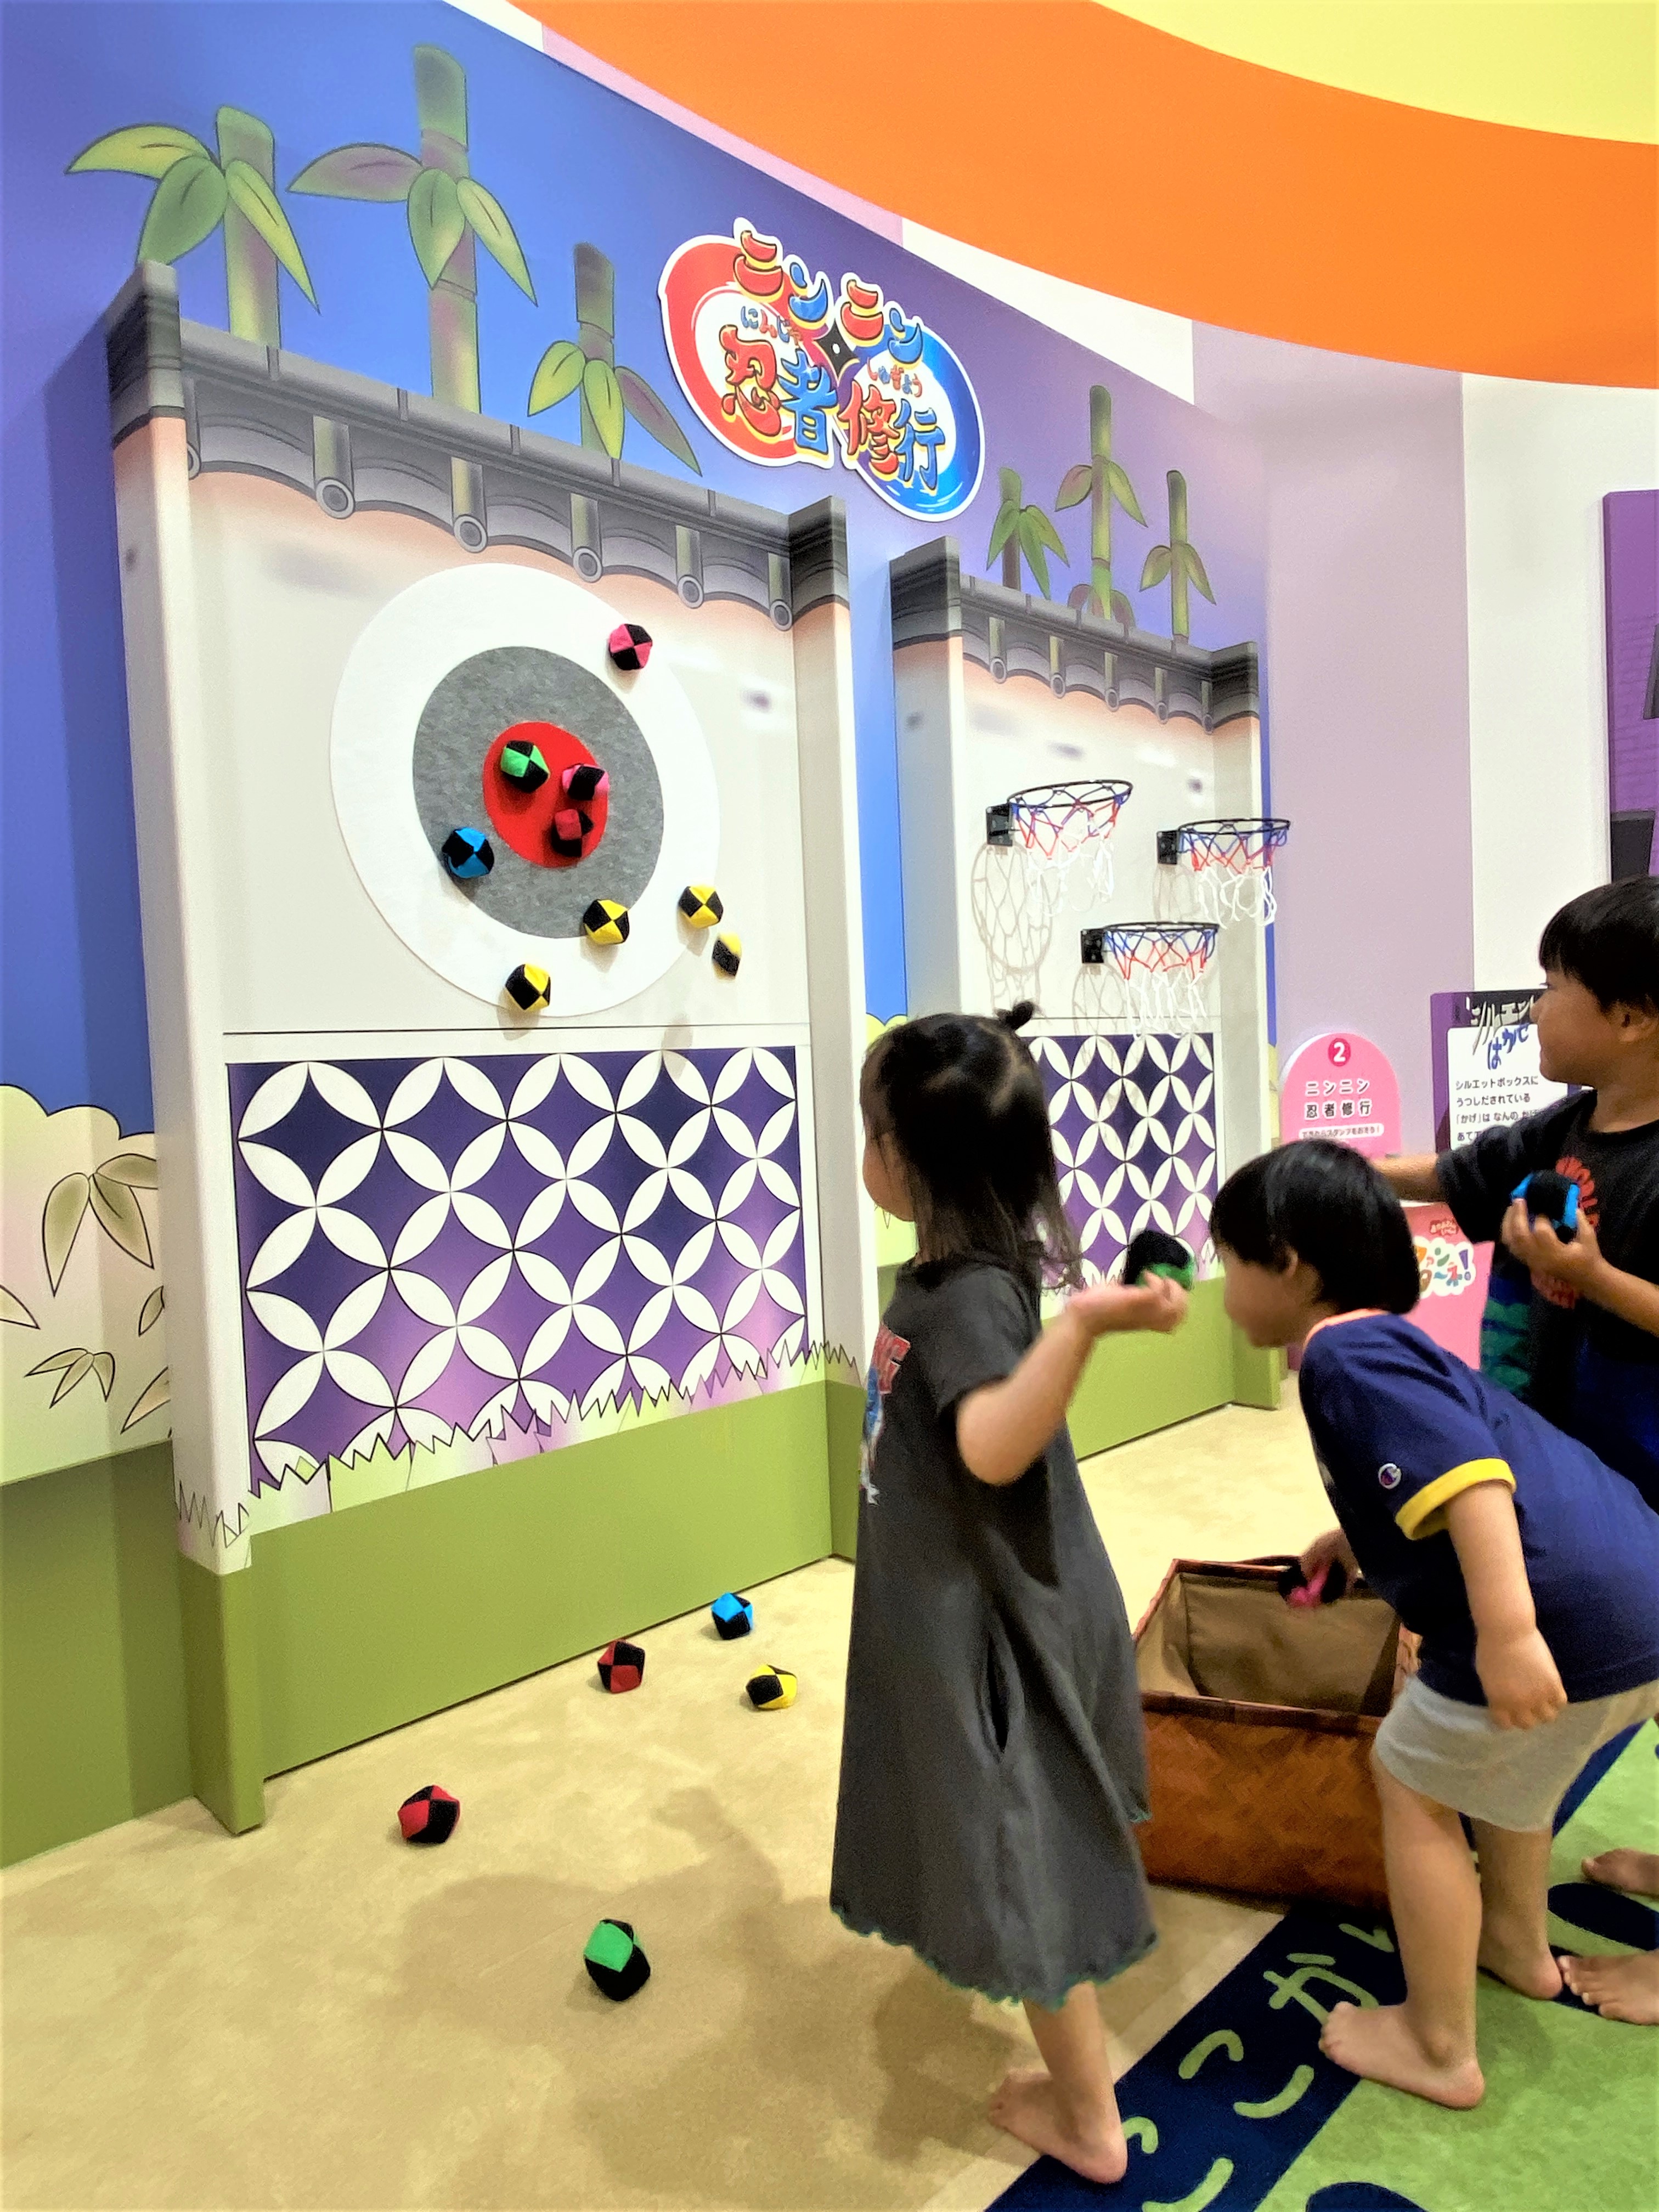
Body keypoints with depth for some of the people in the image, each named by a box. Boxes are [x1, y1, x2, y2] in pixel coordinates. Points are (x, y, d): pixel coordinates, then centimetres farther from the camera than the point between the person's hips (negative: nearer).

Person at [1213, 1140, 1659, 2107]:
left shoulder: (1347, 1353, -13)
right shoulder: (1389, 1340, 19)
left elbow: (1470, 1469, -27)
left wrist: (1507, 1630, -32)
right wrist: (1359, 1538, 49)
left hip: (1567, 1616, -10)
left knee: (1416, 1788, 10)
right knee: (1494, 1755, 33)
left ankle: (1441, 2049, 24)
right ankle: (1520, 1944, 51)